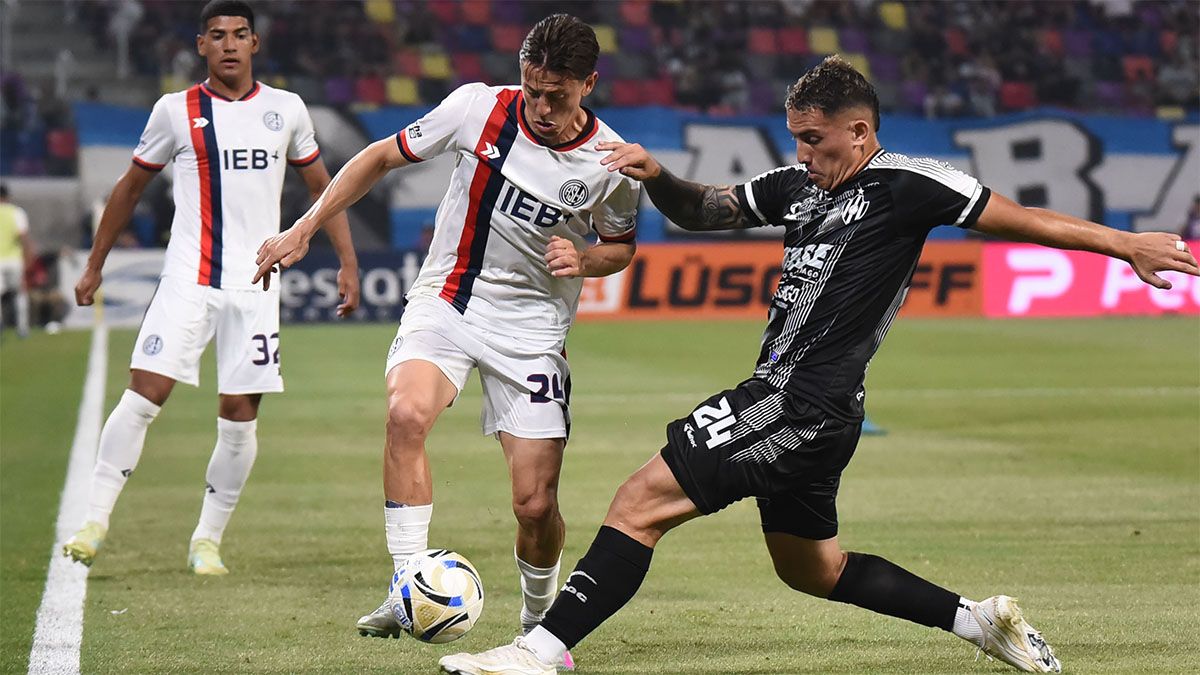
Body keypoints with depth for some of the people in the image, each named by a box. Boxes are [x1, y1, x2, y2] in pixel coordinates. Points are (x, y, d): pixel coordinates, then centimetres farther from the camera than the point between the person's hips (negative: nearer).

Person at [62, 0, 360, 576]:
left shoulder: (286, 110, 7)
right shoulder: (176, 111, 3)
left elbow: (321, 188, 17)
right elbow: (131, 187, 14)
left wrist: (347, 262, 10)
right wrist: (94, 265, 14)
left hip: (255, 285, 2)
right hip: (187, 279, -2)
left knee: (240, 415, 0)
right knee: (144, 393, -13)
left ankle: (208, 541, 12)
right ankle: (95, 521, -7)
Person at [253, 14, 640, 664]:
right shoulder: (477, 108, -10)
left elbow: (621, 245, 10)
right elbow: (382, 157, 4)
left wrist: (584, 259, -13)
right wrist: (304, 229, 0)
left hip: (532, 326, 0)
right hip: (445, 299, 0)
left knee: (536, 505, -7)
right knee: (407, 413, -32)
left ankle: (539, 616, 24)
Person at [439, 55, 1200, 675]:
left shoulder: (903, 184, -6)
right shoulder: (797, 185, 16)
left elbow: (1020, 219, -2)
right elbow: (702, 210, 23)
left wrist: (1122, 242, -6)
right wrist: (657, 177, 3)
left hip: (805, 402, -10)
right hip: (793, 404, 10)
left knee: (641, 502, -14)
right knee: (813, 570, 24)